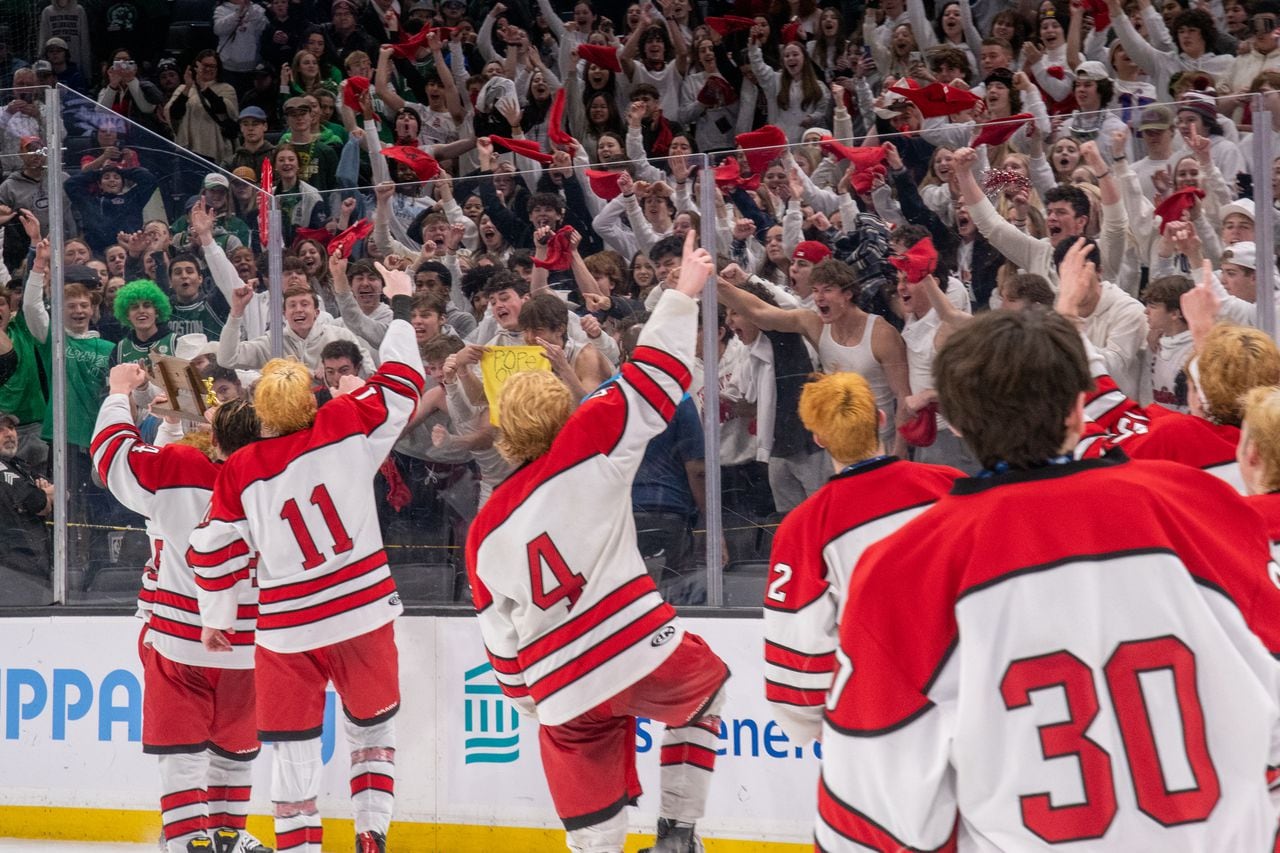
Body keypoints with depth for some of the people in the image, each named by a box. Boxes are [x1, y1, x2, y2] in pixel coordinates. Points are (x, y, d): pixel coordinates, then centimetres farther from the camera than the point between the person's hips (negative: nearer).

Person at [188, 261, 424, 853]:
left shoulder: (239, 473, -5)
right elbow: (401, 384, 2)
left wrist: (215, 617, 13)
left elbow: (216, 552, -2)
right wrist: (401, 305, 13)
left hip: (287, 631, -1)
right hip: (364, 615, 1)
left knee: (294, 747, 9)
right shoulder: (346, 427, -7)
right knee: (372, 726, 19)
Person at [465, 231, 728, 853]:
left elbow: (501, 637, 13)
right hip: (644, 651, -2)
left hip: (566, 694, 2)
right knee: (705, 689, 31)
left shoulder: (485, 533, 10)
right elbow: (651, 384, -4)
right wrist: (683, 295, 3)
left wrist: (530, 701, 27)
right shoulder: (587, 453, -2)